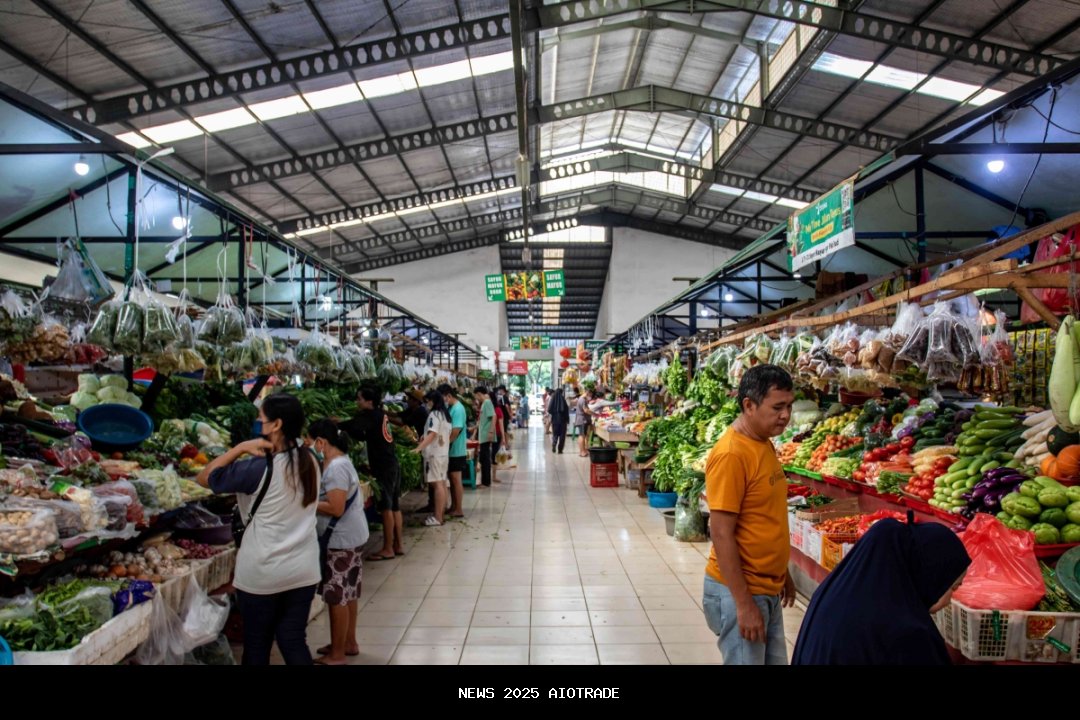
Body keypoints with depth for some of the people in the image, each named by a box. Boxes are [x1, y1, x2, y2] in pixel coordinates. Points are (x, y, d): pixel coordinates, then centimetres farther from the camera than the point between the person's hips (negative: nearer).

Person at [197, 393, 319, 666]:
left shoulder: (259, 468, -18)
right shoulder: (310, 461, 0)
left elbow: (204, 478, -8)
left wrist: (242, 448, -10)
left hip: (262, 573, -5)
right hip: (304, 570, 5)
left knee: (257, 645, 14)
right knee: (294, 641, 15)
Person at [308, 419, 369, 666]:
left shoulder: (336, 467, -22)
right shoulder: (338, 461, 9)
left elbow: (336, 508, -26)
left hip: (342, 539, -10)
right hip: (349, 536, 10)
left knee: (337, 597, 1)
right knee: (347, 594, 19)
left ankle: (337, 654, 12)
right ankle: (349, 643, 32)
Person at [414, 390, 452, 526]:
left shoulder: (434, 414, -13)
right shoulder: (445, 414, 13)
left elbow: (432, 434, -25)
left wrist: (418, 448, -34)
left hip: (434, 453, -9)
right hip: (444, 452, 9)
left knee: (436, 484, -9)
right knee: (442, 483, 11)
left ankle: (438, 518, -9)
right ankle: (442, 512, 17)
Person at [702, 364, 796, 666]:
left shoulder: (764, 444, 7)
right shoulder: (731, 454, -21)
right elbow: (721, 533, -21)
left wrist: (781, 574, 19)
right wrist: (743, 603, -20)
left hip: (767, 589, 9)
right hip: (739, 591, -8)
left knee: (775, 660, 16)